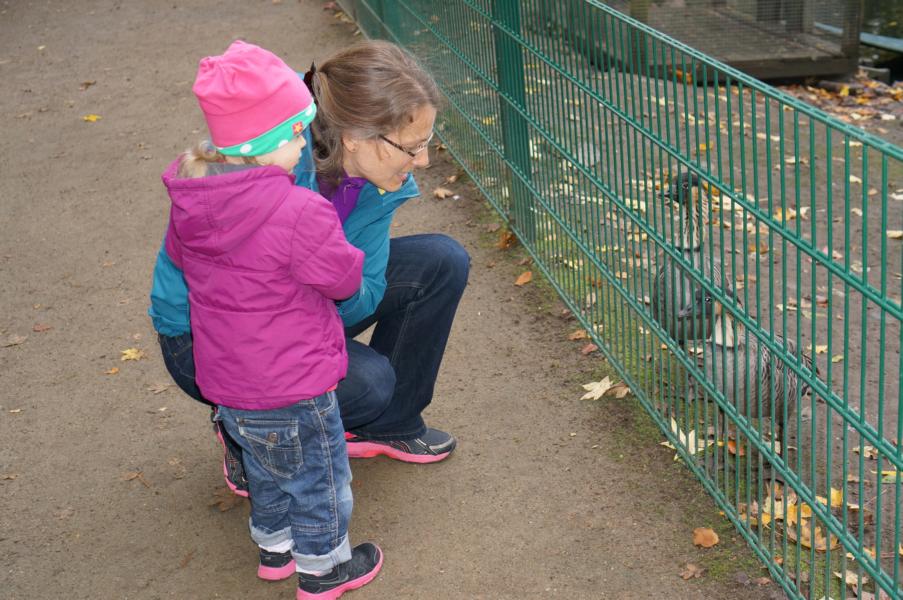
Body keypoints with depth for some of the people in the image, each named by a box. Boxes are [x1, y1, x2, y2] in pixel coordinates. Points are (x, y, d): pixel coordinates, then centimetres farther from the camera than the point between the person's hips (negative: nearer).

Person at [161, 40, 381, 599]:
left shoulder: (188, 201, -8)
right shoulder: (300, 213, -30)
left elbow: (178, 256, 11)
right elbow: (345, 279, -16)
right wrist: (349, 251, 4)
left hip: (224, 380, 7)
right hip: (293, 392, -7)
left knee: (266, 468, 30)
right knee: (319, 475, 17)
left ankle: (274, 545, 50)